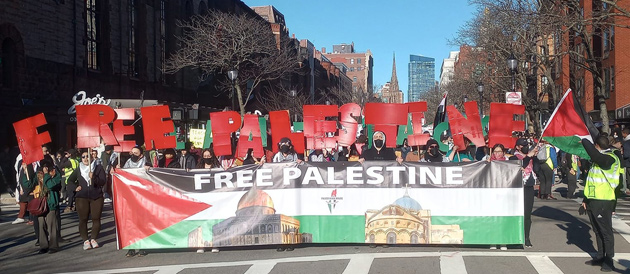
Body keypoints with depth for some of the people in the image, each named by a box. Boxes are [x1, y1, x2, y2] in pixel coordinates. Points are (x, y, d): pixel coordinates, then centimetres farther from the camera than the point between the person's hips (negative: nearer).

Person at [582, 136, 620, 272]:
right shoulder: (600, 159, 16)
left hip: (603, 201, -10)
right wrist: (586, 199, 19)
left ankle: (609, 260, 6)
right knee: (597, 230, 16)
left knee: (605, 231, -1)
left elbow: (593, 152, -35)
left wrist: (584, 141, -15)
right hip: (593, 200, 10)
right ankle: (600, 257, 25)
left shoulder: (609, 159, -15)